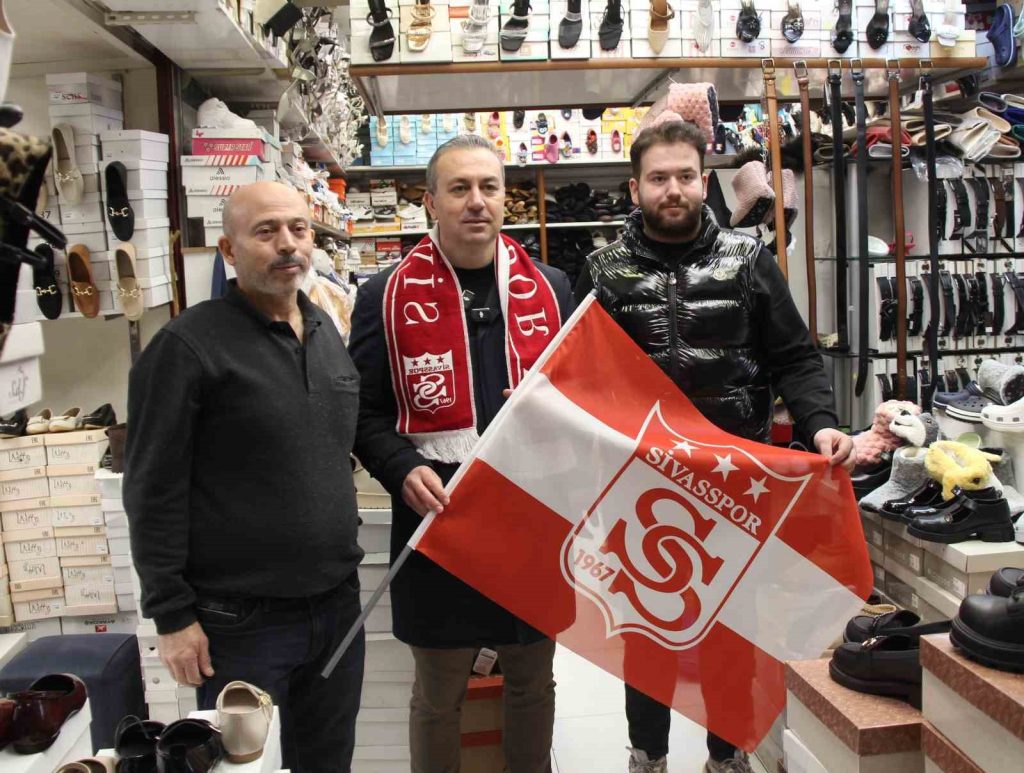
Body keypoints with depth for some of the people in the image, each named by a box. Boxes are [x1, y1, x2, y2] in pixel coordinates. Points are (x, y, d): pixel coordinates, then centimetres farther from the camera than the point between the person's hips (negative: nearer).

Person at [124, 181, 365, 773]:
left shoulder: (327, 332, 8)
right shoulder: (190, 345, -12)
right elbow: (154, 493, -12)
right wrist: (172, 615, -12)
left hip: (337, 604, 6)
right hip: (241, 620, -6)